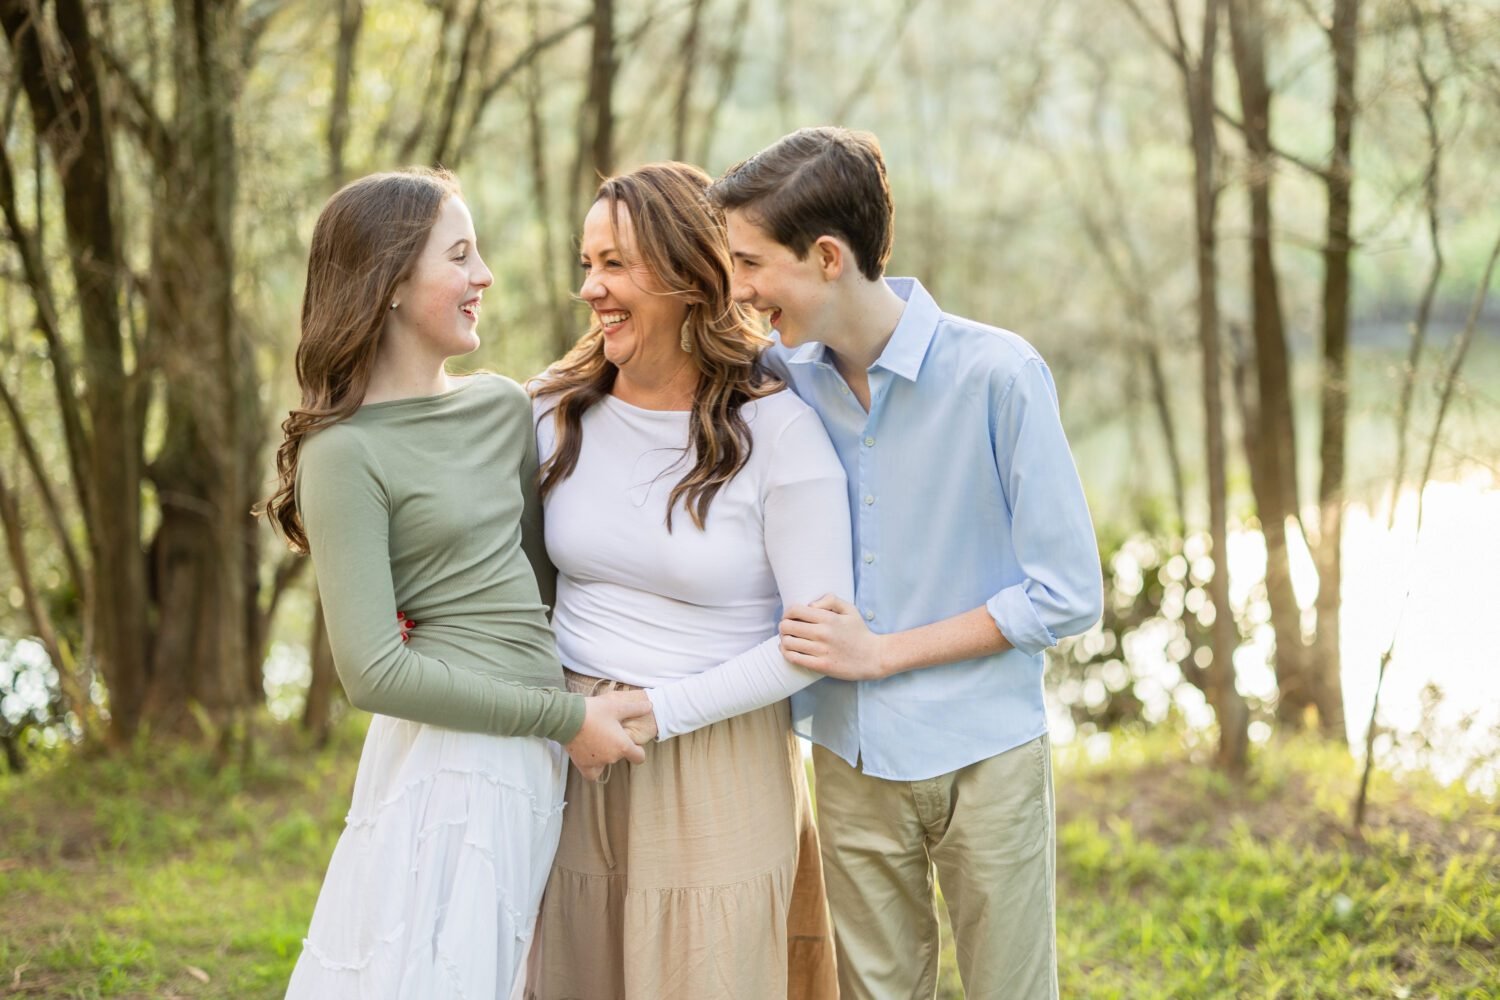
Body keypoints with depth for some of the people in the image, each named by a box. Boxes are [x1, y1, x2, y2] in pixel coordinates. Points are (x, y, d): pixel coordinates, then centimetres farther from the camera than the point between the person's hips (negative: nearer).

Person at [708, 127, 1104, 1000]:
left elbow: (1068, 595, -12)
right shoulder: (781, 379, -1)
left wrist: (882, 652, -14)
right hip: (852, 762, 4)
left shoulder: (998, 375, -15)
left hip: (984, 760, -4)